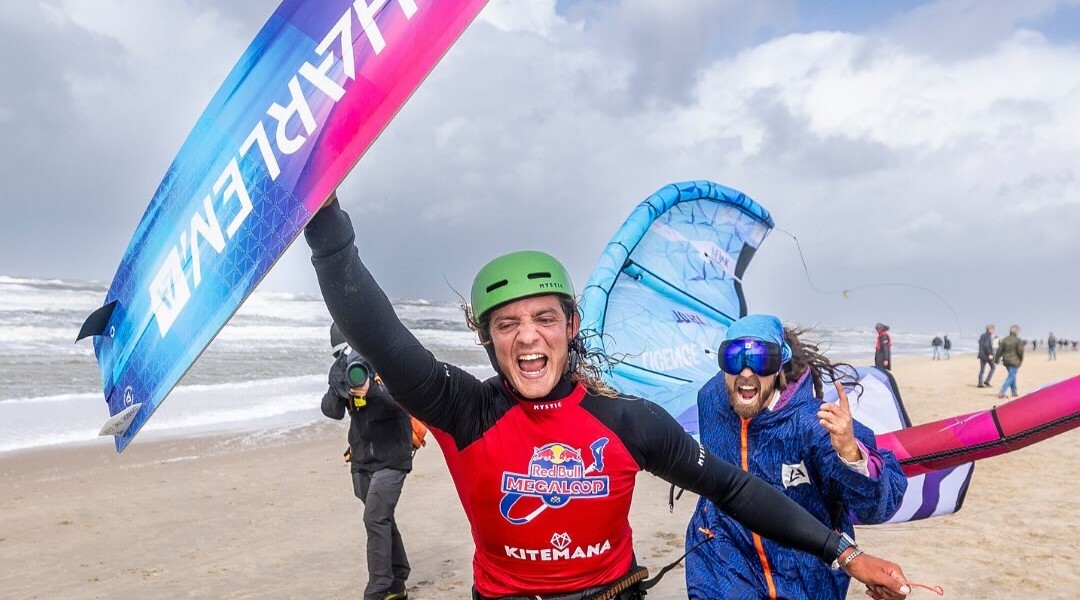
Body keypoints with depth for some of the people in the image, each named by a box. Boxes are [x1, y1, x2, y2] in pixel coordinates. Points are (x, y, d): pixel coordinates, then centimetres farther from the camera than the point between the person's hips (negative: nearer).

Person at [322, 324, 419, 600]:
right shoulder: (342, 371, 5)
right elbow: (331, 411, -4)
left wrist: (371, 387, -43)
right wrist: (337, 388, -26)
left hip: (391, 459, -6)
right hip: (361, 460, 6)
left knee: (375, 520, -15)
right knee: (383, 520, 14)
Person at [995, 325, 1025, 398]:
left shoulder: (1005, 340, 4)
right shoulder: (1018, 340, -12)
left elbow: (1000, 350, 6)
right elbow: (1020, 351, -13)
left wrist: (996, 359, 12)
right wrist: (1021, 359, 4)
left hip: (1006, 361, 6)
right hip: (1014, 362, -6)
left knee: (1012, 376, 21)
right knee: (1011, 377, -4)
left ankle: (1014, 393, 27)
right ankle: (1001, 393, -15)